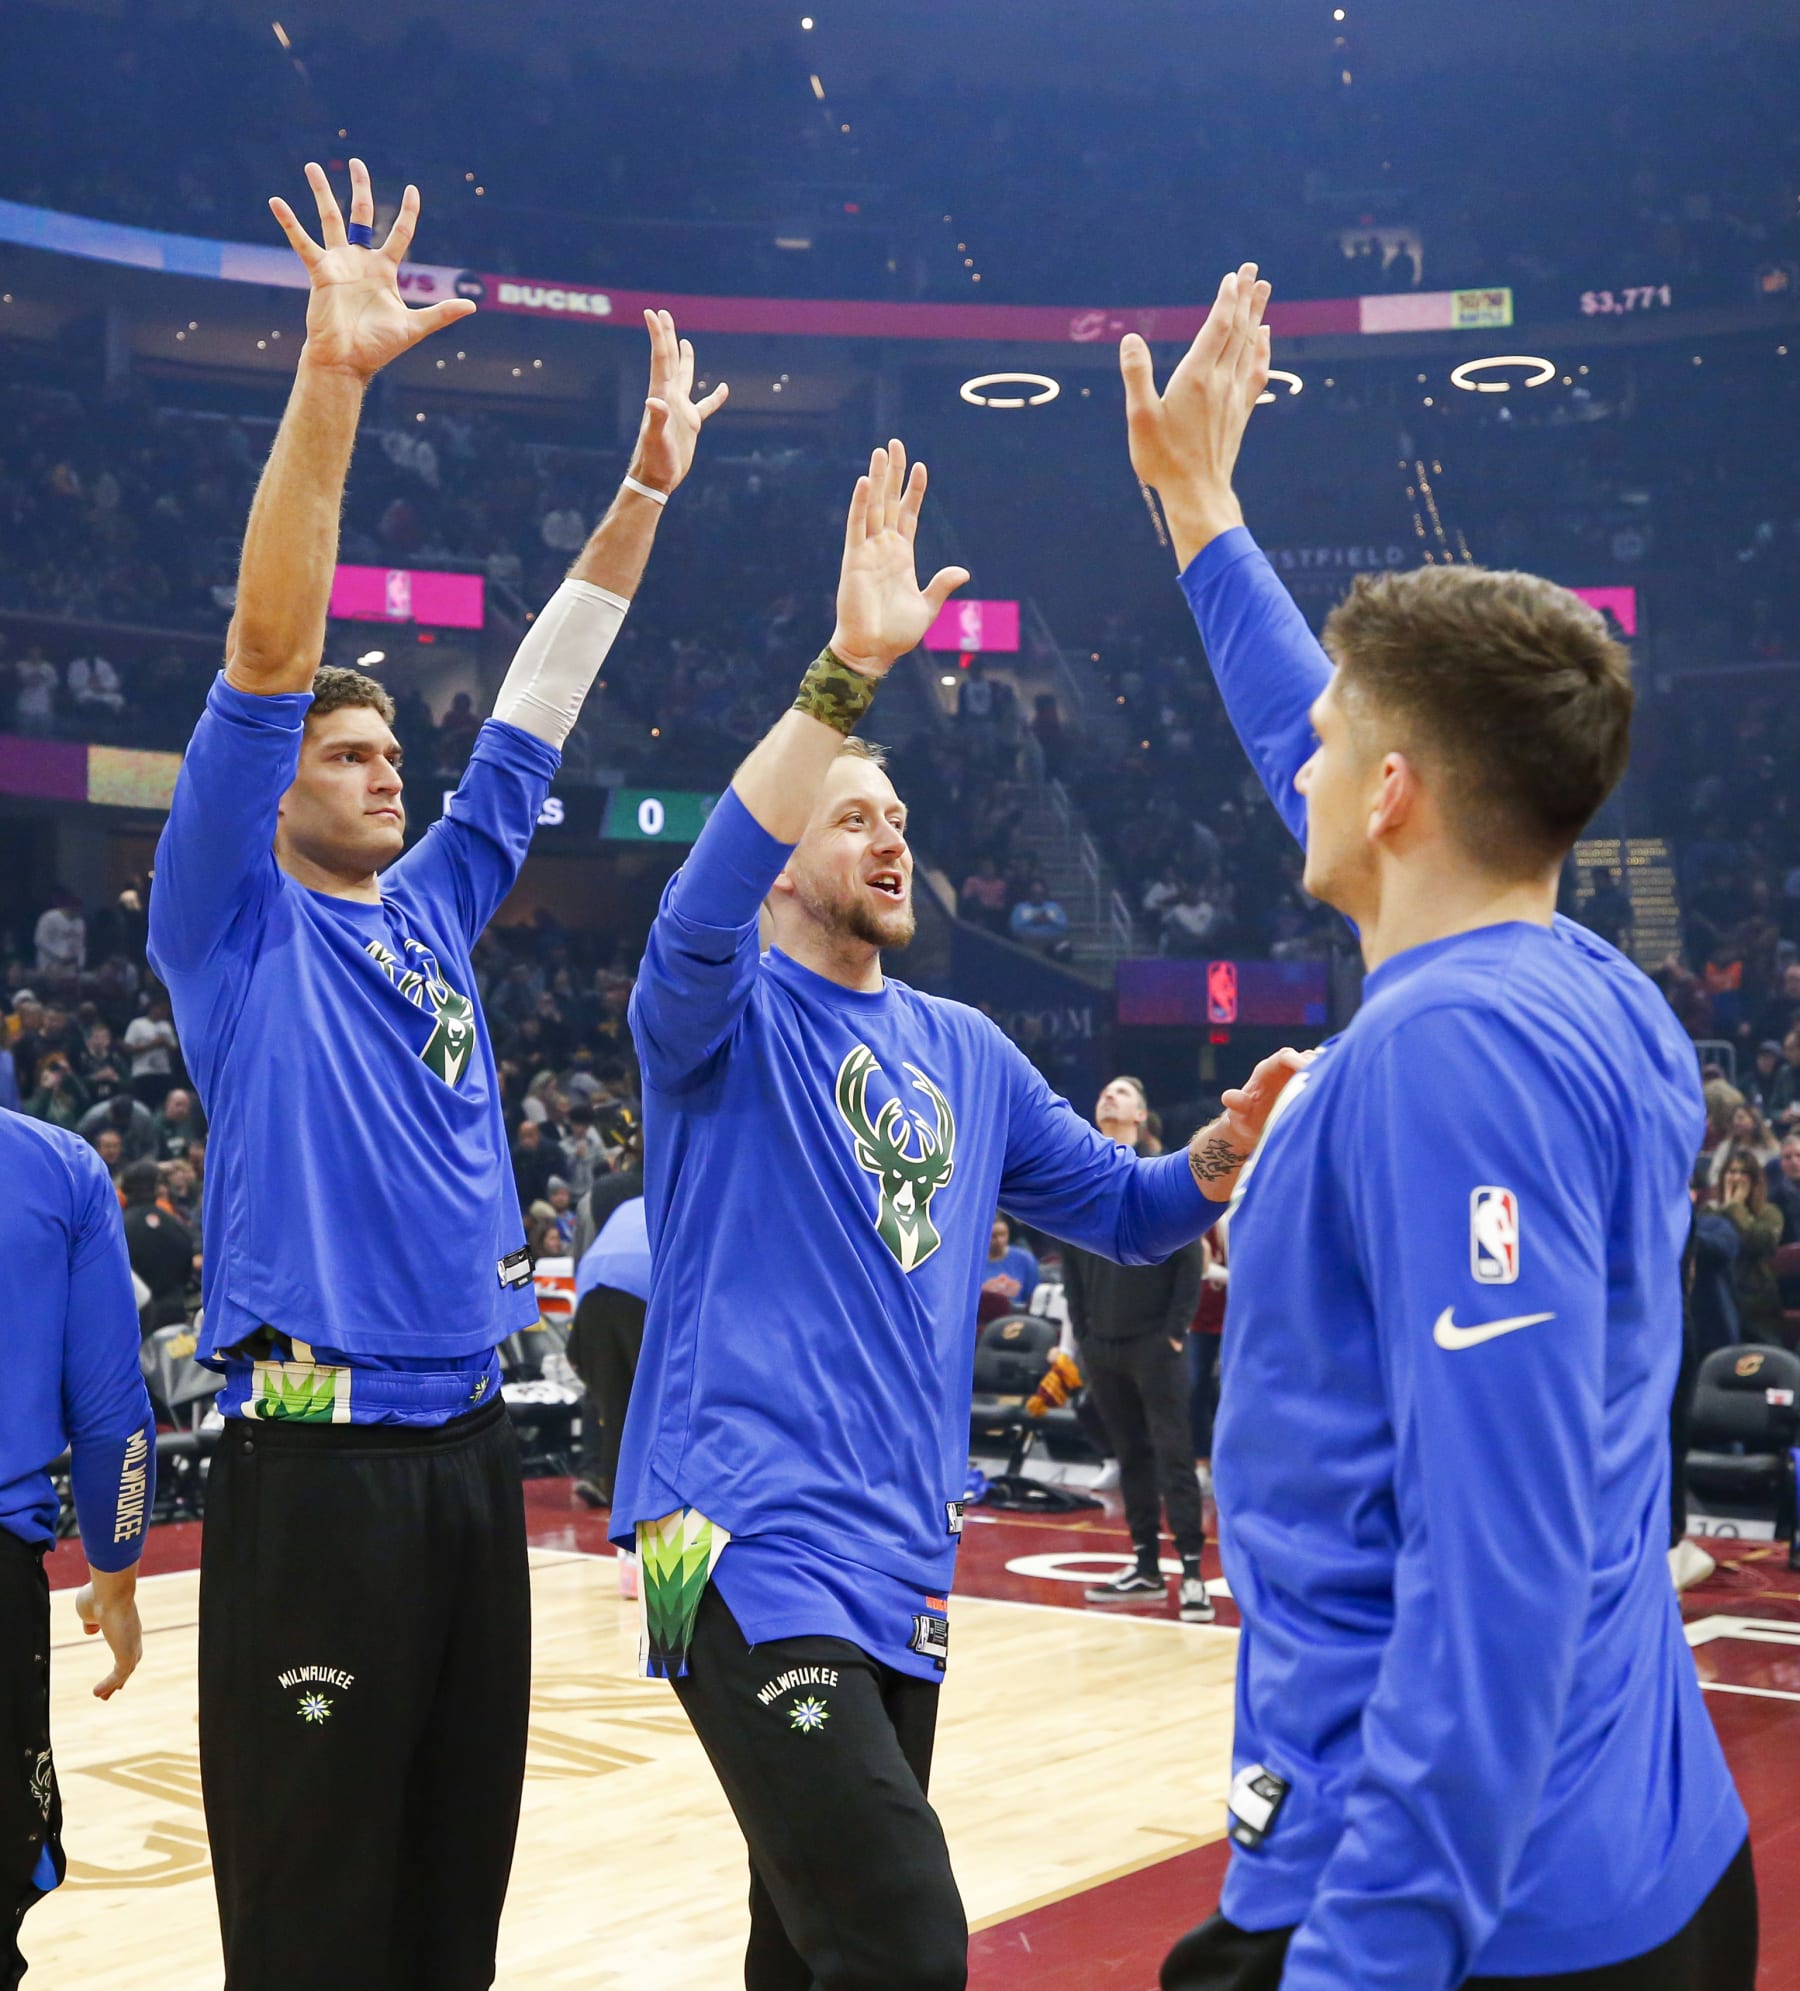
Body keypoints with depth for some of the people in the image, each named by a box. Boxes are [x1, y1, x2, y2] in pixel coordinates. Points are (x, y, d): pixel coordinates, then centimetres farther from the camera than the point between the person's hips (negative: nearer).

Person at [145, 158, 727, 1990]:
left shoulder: (432, 910, 15)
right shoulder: (236, 929, -1)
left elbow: (536, 706, 16)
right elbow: (266, 651, -12)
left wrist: (646, 485, 14)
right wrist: (329, 379, -20)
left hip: (466, 1451, 7)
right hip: (315, 1467, -6)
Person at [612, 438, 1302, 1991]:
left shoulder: (966, 1055, 16)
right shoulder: (725, 1015, -3)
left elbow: (1120, 1209, 19)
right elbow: (701, 909, -25)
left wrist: (1225, 1154, -3)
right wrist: (848, 669, -33)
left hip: (902, 1559, 7)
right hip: (756, 1550, -7)